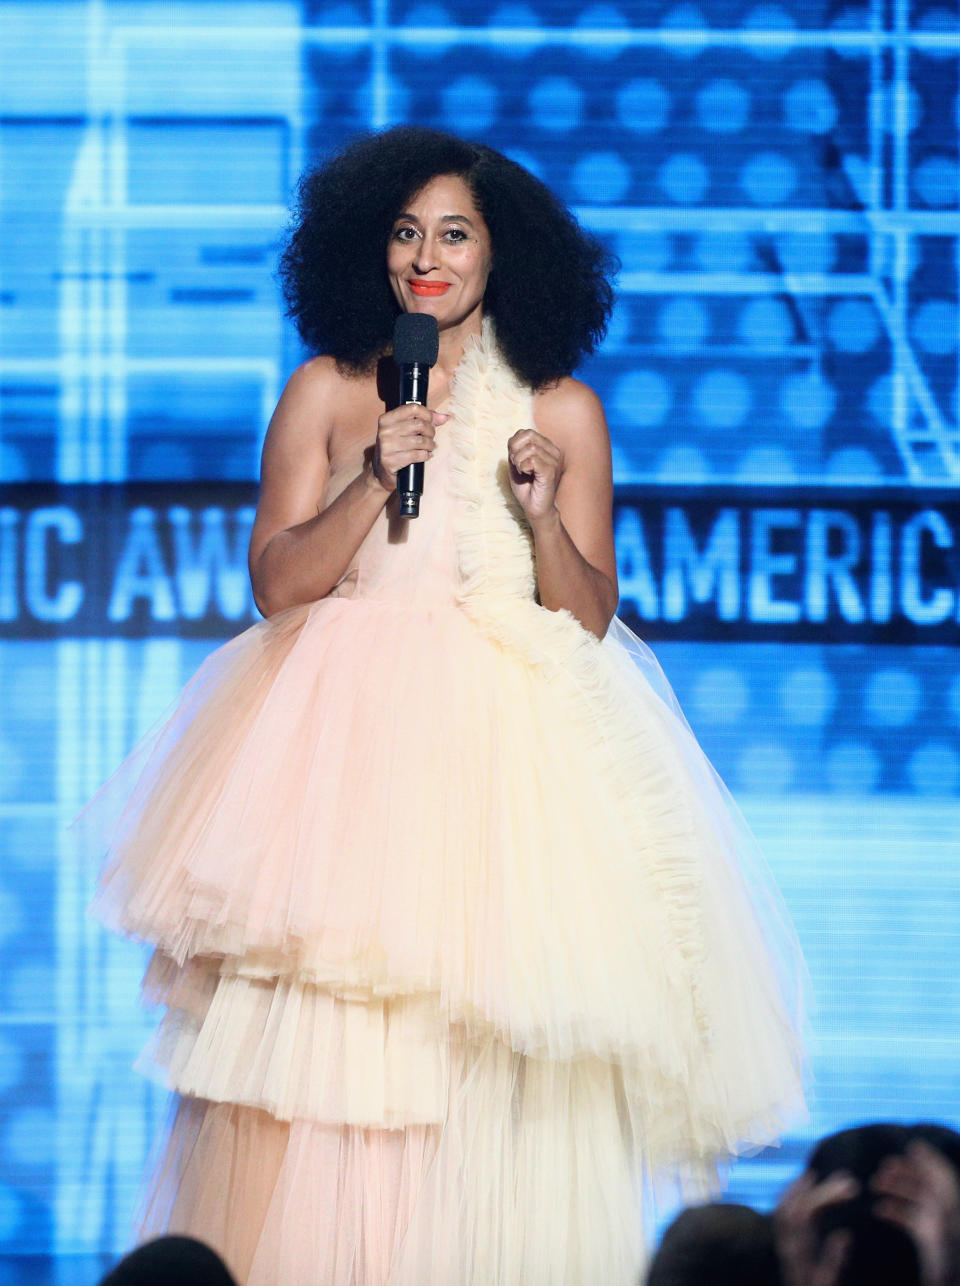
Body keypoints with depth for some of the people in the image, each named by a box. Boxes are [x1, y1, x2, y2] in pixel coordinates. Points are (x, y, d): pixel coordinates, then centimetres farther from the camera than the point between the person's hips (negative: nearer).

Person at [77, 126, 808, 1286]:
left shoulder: (563, 411, 8)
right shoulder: (327, 393, 8)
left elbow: (590, 617, 6)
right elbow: (277, 581, 0)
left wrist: (543, 517, -11)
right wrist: (376, 483, -12)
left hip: (509, 749, 0)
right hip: (348, 738, 0)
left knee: (501, 1048, -7)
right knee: (319, 1042, -8)